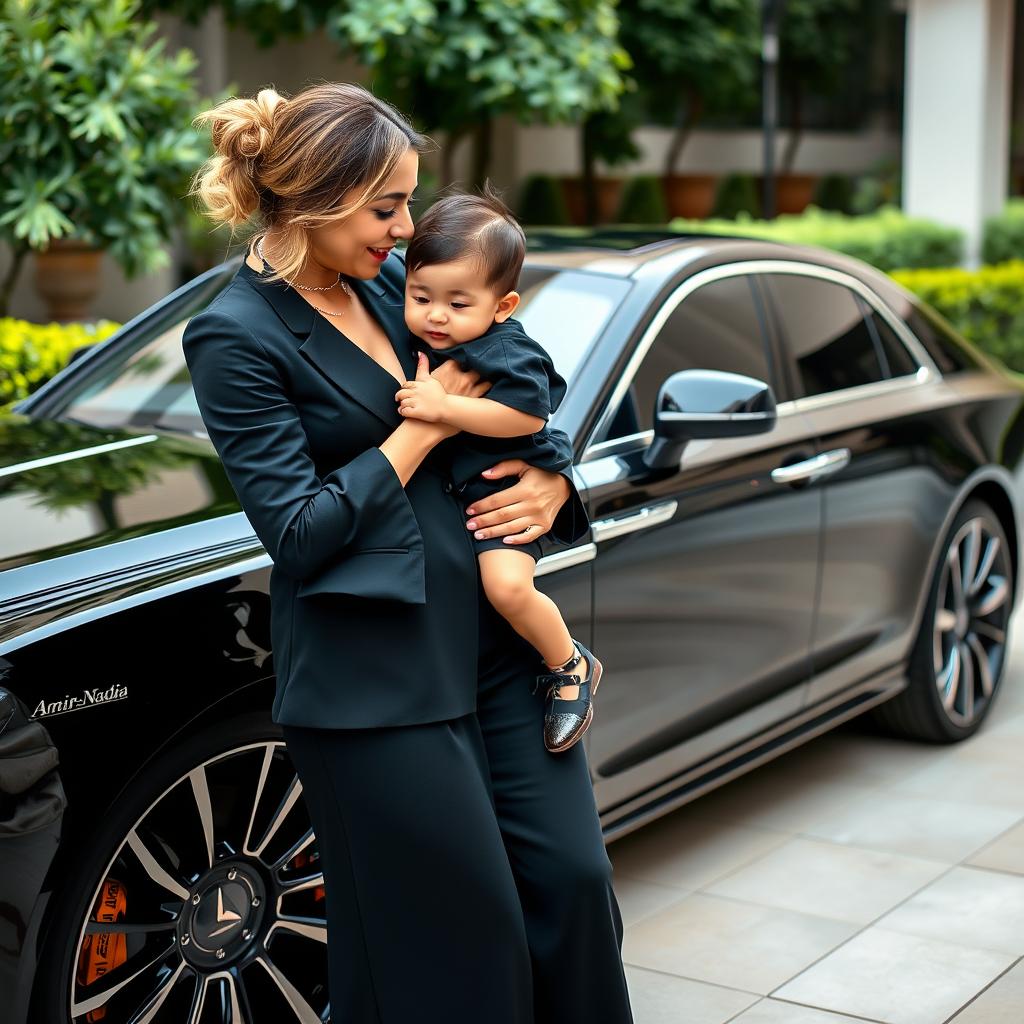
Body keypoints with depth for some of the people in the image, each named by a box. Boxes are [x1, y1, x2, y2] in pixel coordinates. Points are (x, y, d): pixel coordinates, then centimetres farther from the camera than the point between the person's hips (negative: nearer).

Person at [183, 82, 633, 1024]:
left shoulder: (390, 278, 9)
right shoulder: (235, 338, -11)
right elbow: (299, 532, -16)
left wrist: (554, 482, -1)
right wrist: (424, 429, -11)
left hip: (495, 632, 7)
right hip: (376, 675, -7)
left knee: (574, 880, 8)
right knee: (450, 944, 3)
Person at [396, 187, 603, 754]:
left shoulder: (507, 352, -22)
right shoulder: (420, 340, 1)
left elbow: (526, 415, -34)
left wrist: (444, 407, -34)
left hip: (505, 486, -9)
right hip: (445, 483, 9)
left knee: (508, 585, -24)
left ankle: (571, 667, 1)